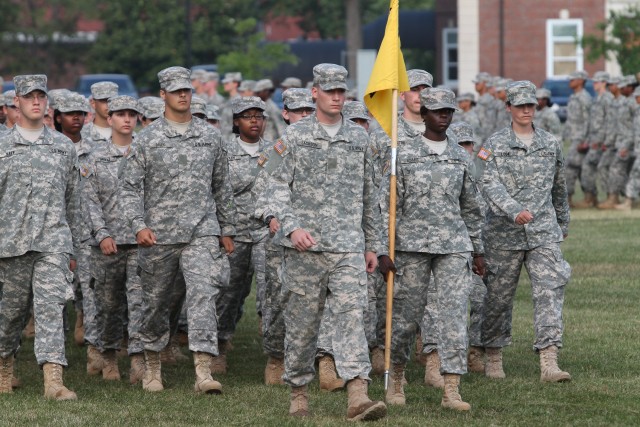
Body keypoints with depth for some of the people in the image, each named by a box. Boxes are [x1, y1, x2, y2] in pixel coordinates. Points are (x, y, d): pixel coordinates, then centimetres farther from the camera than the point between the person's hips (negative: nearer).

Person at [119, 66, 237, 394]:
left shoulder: (209, 136, 9)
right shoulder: (147, 138, 0)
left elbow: (222, 185, 16)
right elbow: (130, 185, -2)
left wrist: (227, 229, 16)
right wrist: (139, 225, -14)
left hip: (202, 232, 1)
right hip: (159, 234, -1)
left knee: (203, 294, -15)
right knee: (156, 302, 10)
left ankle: (203, 372, -21)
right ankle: (152, 366, 29)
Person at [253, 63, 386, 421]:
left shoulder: (359, 138, 12)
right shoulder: (294, 137, 3)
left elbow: (368, 195, 18)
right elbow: (276, 187, -2)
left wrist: (372, 244, 17)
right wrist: (292, 227, -17)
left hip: (349, 246, 1)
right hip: (305, 245, -1)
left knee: (352, 316, -11)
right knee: (302, 322, 5)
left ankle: (358, 397, -21)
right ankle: (299, 392, 19)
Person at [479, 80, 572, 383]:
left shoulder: (550, 144, 9)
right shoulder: (494, 145, -1)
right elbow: (490, 185, -14)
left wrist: (563, 222, 30)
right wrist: (514, 211, -30)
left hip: (544, 232, 2)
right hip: (504, 233, -2)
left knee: (550, 290, -12)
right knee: (498, 296, 6)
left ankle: (549, 362, -17)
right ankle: (493, 357, 24)